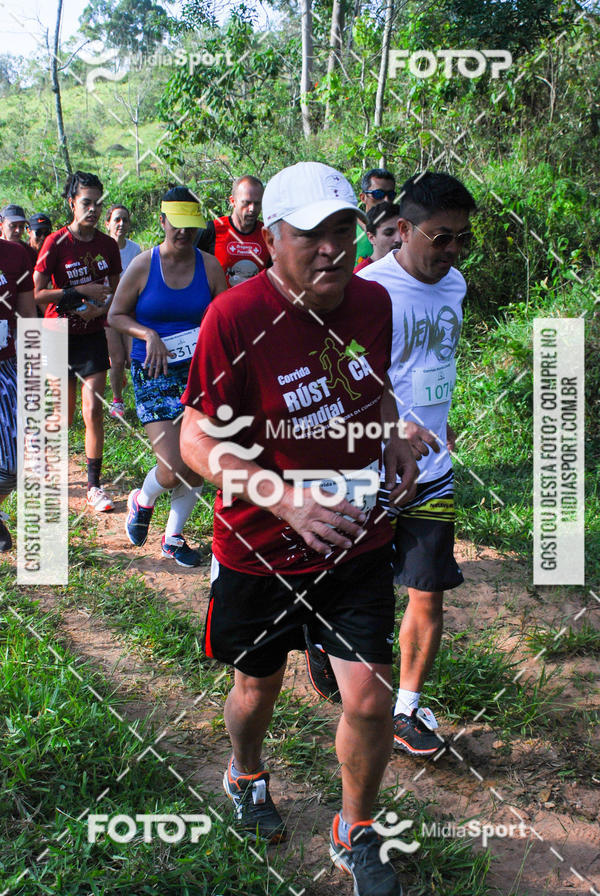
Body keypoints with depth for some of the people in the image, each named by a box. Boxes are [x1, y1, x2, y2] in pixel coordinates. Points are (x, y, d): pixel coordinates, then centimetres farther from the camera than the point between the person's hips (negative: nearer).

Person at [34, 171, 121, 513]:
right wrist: (81, 292, -20)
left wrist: (100, 308, -9)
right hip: (60, 335, -2)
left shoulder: (108, 245, 2)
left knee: (93, 410, -4)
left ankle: (95, 485, 5)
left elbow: (115, 292, 11)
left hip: (93, 335, 2)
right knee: (65, 416, 4)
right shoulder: (55, 243, -10)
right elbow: (37, 293, -13)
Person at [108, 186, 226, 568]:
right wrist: (149, 335, -14)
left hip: (198, 371, 3)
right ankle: (142, 501, 23)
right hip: (154, 374, -3)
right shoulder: (143, 265, -4)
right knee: (175, 466, -12)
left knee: (197, 466, 3)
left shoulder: (210, 267, 1)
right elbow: (116, 315, 2)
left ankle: (174, 538, 24)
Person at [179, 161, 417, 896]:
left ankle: (356, 834, 30)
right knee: (257, 688, 19)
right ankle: (245, 775, 55)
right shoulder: (235, 317, -21)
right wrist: (287, 499, -29)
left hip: (357, 544, 3)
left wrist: (394, 438, -4)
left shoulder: (372, 301, -3)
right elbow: (198, 440, -18)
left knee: (369, 700, 0)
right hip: (260, 552, -3)